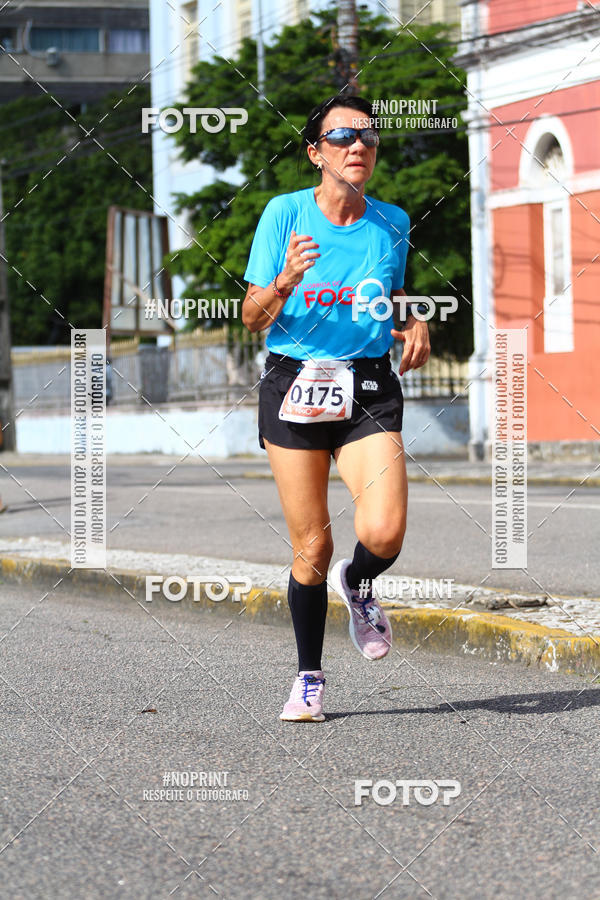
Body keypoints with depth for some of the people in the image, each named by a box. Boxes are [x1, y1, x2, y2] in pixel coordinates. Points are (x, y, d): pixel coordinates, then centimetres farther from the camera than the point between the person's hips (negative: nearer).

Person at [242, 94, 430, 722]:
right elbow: (252, 317, 0)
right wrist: (284, 283, -20)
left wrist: (414, 326, 3)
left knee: (385, 533, -18)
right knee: (312, 546, -1)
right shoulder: (285, 213, -2)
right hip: (295, 385, -1)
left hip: (369, 390, 2)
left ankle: (357, 586, 19)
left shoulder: (392, 223, 7)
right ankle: (309, 679, 19)